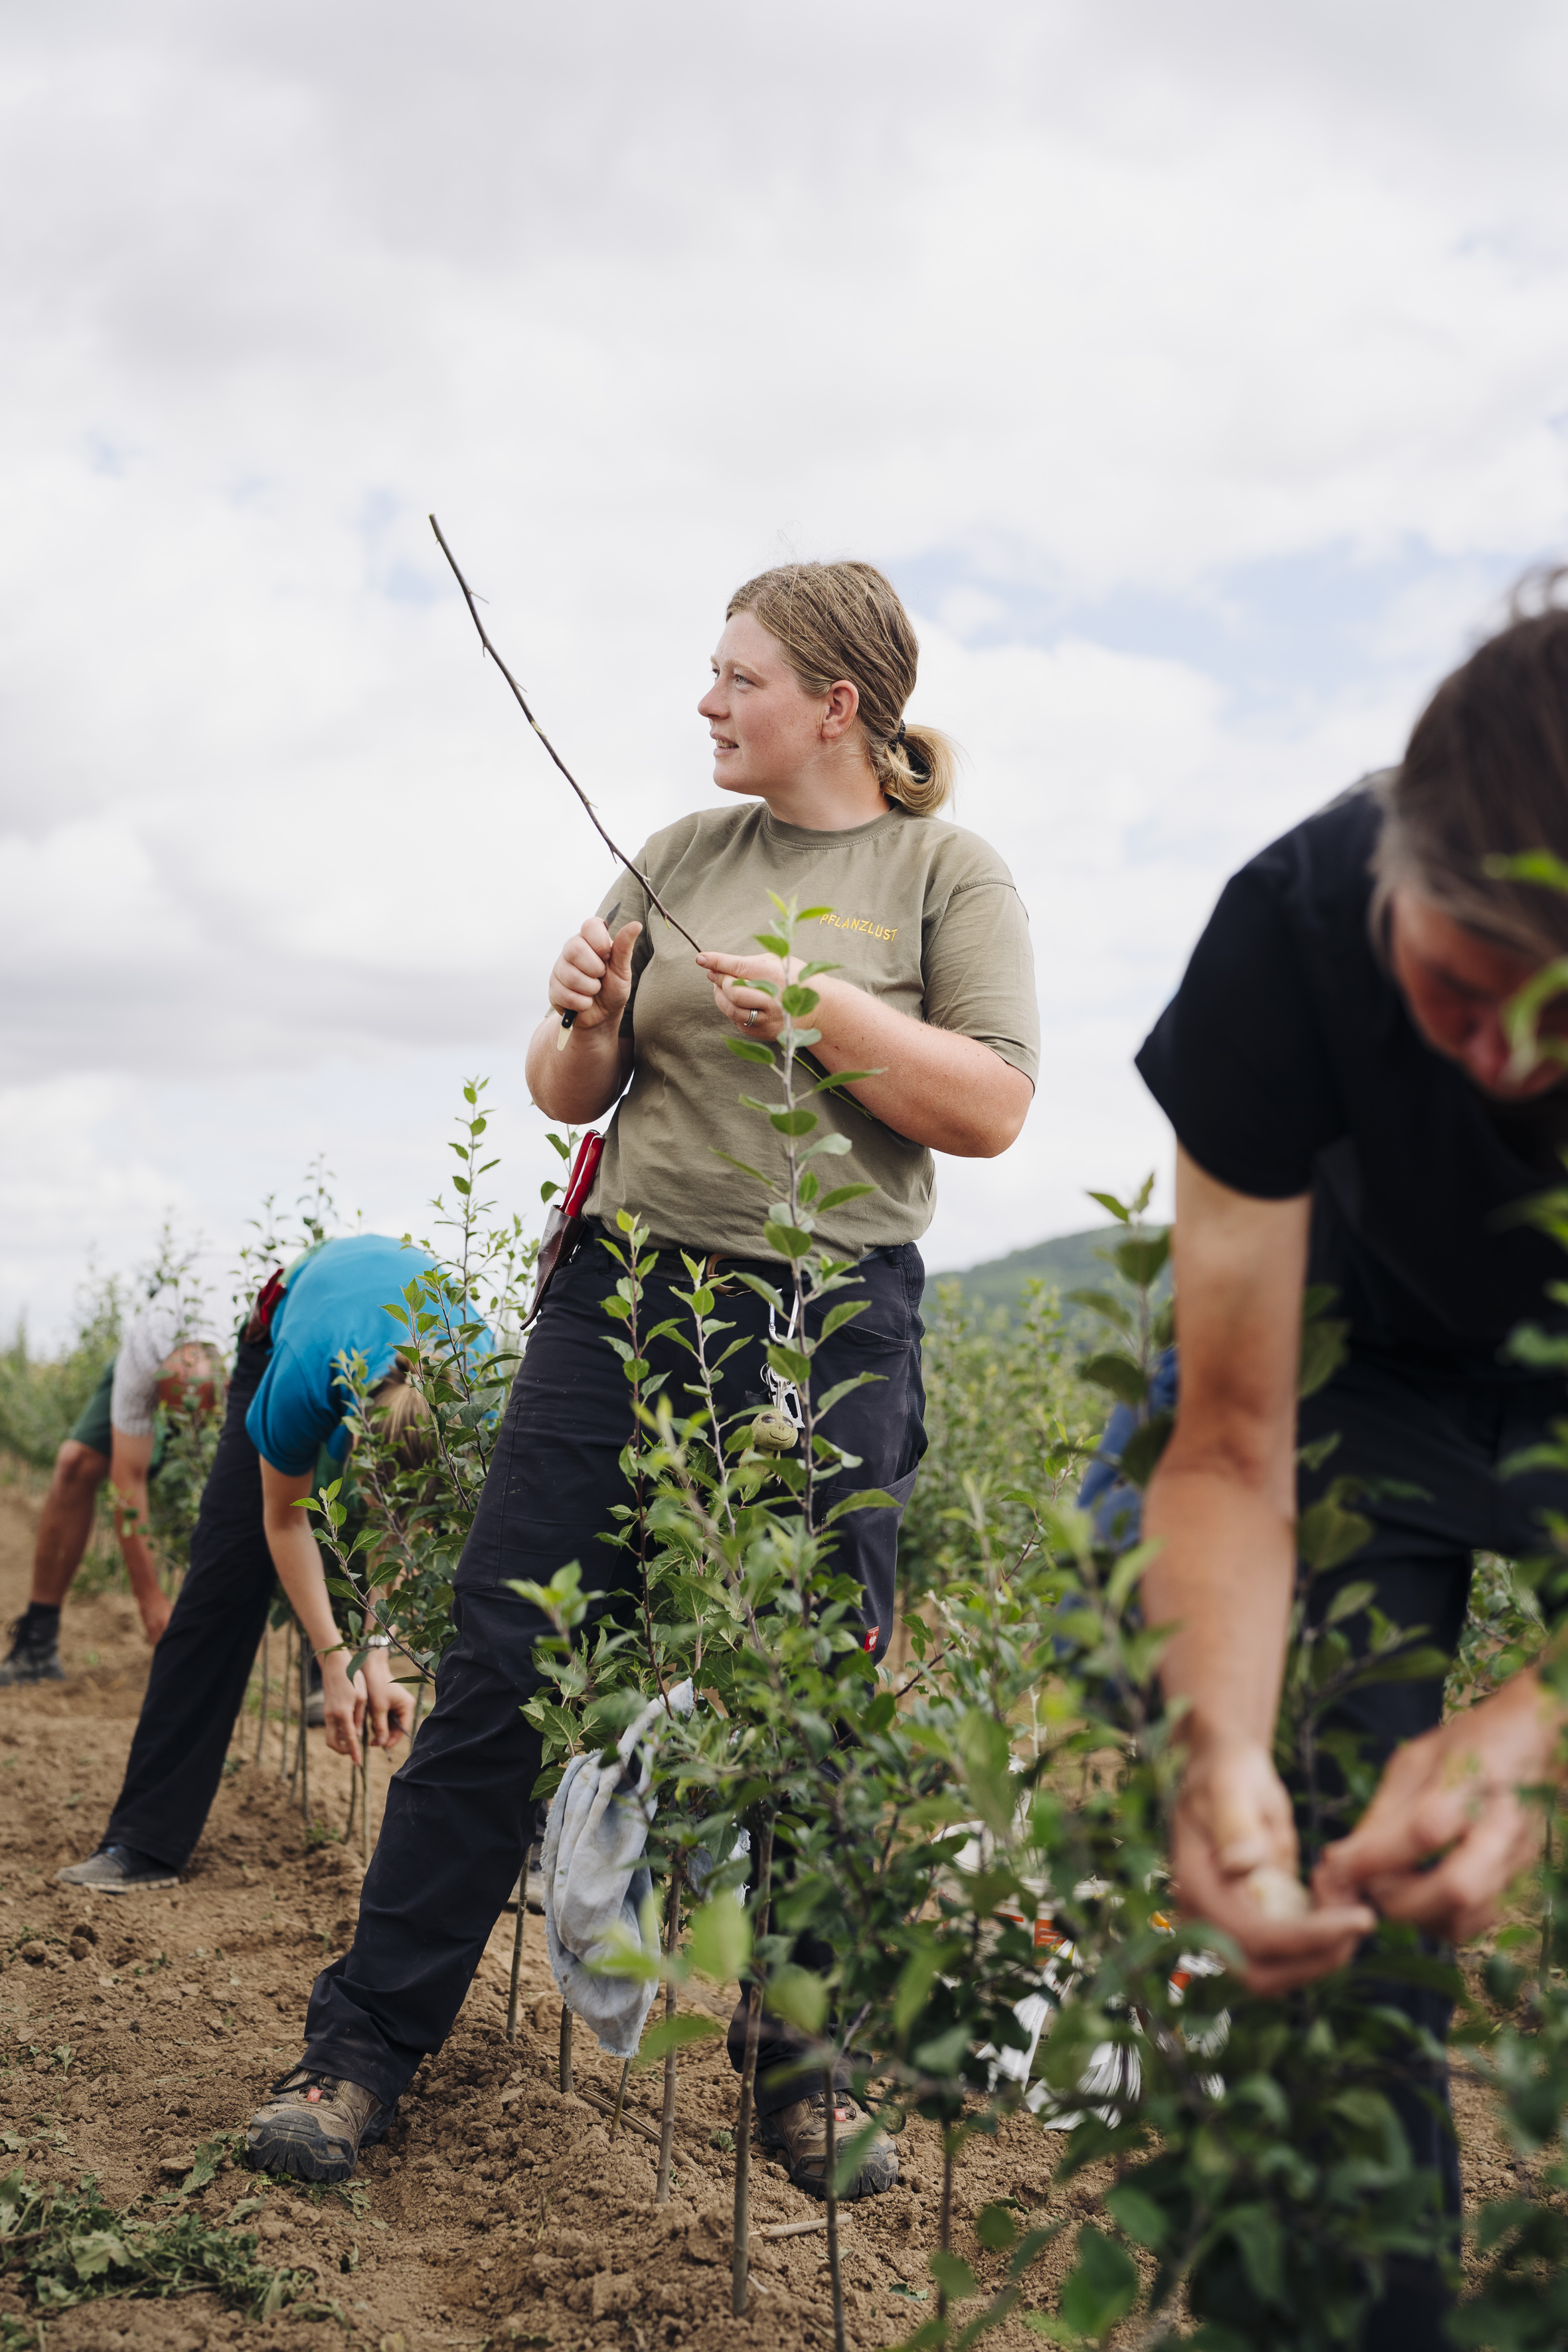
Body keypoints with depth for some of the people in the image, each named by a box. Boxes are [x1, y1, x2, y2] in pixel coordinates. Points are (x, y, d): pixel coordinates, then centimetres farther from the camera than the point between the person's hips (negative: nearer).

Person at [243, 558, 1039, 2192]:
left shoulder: (948, 872, 3)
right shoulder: (679, 856, 13)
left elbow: (992, 1109, -7)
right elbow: (568, 1096, 15)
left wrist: (821, 1005, -16)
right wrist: (587, 1026, -6)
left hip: (827, 1324, -3)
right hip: (623, 1290, 3)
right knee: (498, 1674, 0)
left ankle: (803, 2079, 20)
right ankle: (364, 2047, 9)